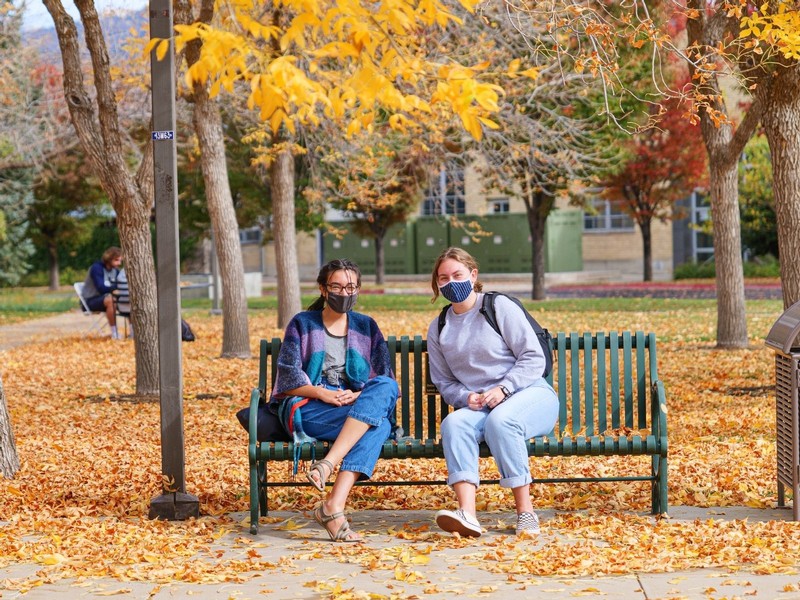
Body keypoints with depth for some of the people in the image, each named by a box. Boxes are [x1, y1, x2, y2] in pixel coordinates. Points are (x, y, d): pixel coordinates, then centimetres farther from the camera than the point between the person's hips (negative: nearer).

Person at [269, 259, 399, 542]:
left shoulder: (367, 326, 20)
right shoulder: (302, 324, 11)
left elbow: (385, 379, 11)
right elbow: (288, 378, 0)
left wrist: (363, 397, -12)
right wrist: (323, 394, -17)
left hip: (358, 405, 4)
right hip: (307, 410, -3)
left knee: (386, 387, -34)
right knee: (377, 421, -32)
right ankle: (334, 508, -41)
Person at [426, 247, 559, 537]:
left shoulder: (499, 307, 0)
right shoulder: (438, 329, 15)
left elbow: (534, 359, -4)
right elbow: (444, 382, 16)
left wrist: (503, 389, -18)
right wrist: (466, 398, -7)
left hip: (531, 394, -4)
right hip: (478, 406, 4)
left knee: (500, 420, -37)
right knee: (453, 423, -29)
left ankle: (526, 512, -30)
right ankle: (467, 514, -45)